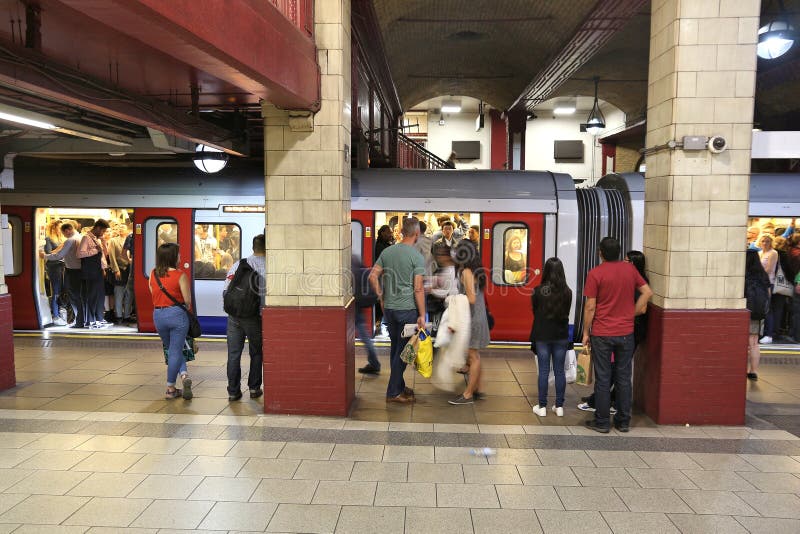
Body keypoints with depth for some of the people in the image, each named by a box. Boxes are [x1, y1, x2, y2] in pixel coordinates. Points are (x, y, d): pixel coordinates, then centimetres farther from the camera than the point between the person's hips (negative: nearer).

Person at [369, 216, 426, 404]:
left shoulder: (387, 252, 5)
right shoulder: (417, 257, -12)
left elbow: (373, 276, 5)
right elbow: (418, 289, -15)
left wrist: (381, 296, 15)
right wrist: (422, 315, -11)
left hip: (389, 308, 6)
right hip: (407, 309, -6)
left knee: (395, 348, 17)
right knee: (403, 351, 3)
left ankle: (399, 386, 28)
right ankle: (393, 392, 8)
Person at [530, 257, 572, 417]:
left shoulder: (538, 291, -10)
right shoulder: (567, 292, -5)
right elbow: (567, 313, 7)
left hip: (542, 335, -2)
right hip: (561, 336, 2)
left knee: (543, 371, 4)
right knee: (559, 371, 9)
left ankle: (542, 407, 9)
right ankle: (559, 406, 15)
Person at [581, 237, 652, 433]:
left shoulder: (595, 273, -11)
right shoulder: (630, 269, 2)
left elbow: (590, 307, -11)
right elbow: (647, 292, 5)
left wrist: (586, 332, -2)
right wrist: (633, 313, 8)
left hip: (602, 334, -4)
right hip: (626, 333, 4)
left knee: (602, 378, 4)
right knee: (624, 377, 12)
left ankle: (602, 422, 11)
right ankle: (623, 421, 20)